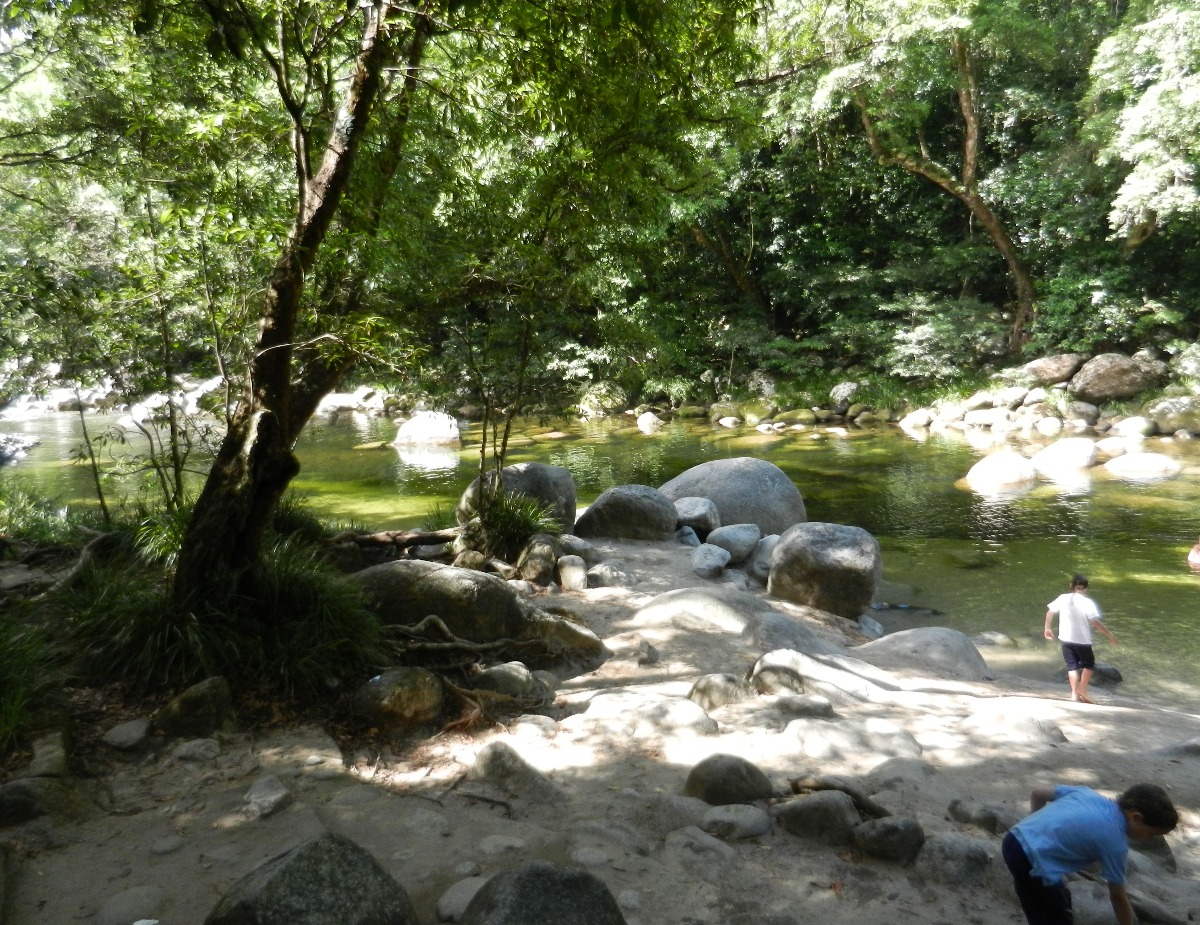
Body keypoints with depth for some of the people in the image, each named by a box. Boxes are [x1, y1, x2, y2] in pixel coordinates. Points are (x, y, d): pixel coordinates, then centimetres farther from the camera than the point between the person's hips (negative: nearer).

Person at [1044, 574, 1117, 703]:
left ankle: (1075, 693, 8)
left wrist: (1048, 628, 16)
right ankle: (1082, 690, 7)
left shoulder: (1063, 598, -3)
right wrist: (1110, 635, -9)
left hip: (1065, 639, 3)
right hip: (1082, 640, -3)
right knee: (1089, 665, 17)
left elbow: (1049, 612, 3)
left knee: (1072, 666, 12)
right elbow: (1095, 622, -18)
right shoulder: (1087, 602, -14)